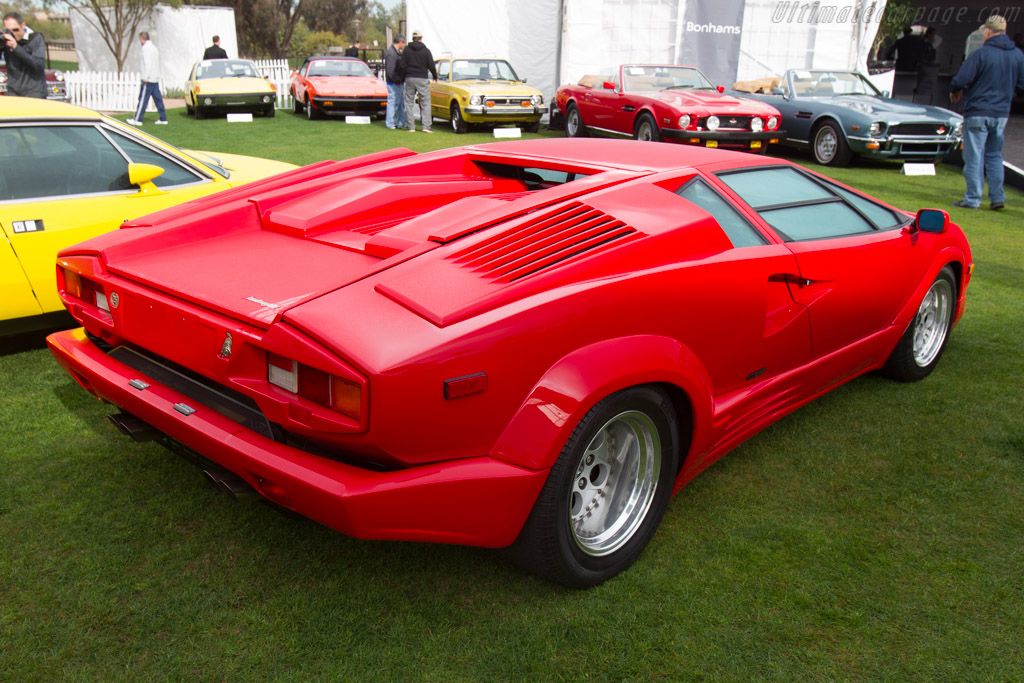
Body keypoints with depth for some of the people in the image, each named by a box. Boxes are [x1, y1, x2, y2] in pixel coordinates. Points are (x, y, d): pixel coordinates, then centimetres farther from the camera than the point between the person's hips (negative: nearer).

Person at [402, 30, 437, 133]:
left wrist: (404, 76, 13)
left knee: (409, 102, 7)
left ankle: (410, 126, 5)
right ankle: (426, 126, -6)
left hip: (409, 78, 2)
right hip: (422, 79, -2)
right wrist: (435, 76, 15)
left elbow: (403, 65, -1)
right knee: (425, 102, 2)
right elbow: (431, 65, -1)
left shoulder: (406, 50, 2)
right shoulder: (426, 50, -1)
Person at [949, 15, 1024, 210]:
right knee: (994, 155, 16)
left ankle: (973, 199, 2)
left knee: (974, 157, 0)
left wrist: (954, 91, 4)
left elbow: (961, 80, -18)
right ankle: (997, 197, 13)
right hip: (1002, 113, 6)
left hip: (978, 112, -6)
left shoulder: (981, 53, -14)